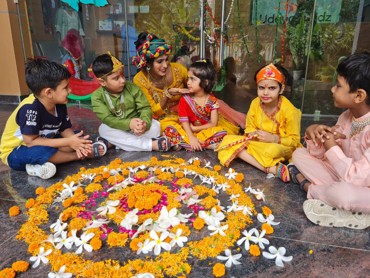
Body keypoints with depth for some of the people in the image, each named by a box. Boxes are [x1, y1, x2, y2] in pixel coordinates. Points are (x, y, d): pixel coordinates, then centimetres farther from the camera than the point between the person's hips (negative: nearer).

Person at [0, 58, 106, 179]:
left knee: (79, 137, -3)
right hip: (15, 154, -7)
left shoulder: (59, 105, -10)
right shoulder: (31, 108, -32)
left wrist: (77, 143, -29)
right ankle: (80, 155, -19)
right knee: (41, 151, -39)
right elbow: (31, 142, -32)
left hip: (43, 143, 7)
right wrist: (68, 142, -33)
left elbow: (65, 130, -6)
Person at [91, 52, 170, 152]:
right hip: (117, 129, 0)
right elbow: (107, 119, -23)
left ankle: (111, 143, -26)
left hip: (135, 126, 1)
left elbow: (145, 108, -12)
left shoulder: (132, 88, -10)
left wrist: (145, 122, -37)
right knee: (104, 130, -32)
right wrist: (129, 123, -41)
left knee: (155, 126, -24)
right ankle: (151, 144, -34)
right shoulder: (97, 96, -14)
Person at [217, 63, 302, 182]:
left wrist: (273, 138, -27)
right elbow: (249, 128, 4)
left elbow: (294, 140, -13)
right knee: (228, 140, -17)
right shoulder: (255, 104, -8)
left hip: (282, 147, -7)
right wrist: (253, 134, -19)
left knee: (272, 150, -44)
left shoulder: (289, 110, -19)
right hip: (258, 143, 7)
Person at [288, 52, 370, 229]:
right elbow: (321, 155, 1)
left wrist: (332, 148, -21)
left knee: (344, 194, -41)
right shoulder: (346, 116, -4)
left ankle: (311, 189, -8)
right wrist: (314, 136, -20)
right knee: (299, 154, 0)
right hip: (346, 177, 7)